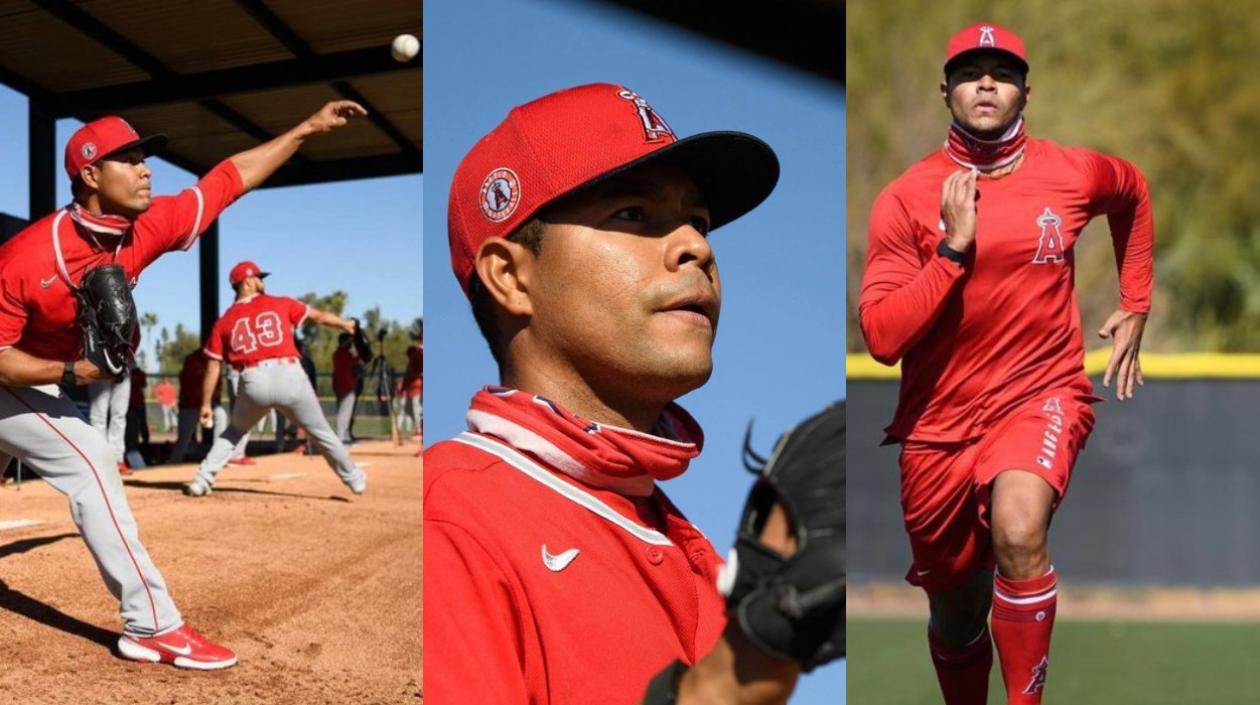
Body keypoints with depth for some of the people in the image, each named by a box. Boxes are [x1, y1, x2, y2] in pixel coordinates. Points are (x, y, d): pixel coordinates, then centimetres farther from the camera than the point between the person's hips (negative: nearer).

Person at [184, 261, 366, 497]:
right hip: (290, 376, -1)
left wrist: (206, 404, 17)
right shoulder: (281, 304, 12)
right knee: (322, 432, 13)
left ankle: (202, 481, 18)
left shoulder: (224, 322, 14)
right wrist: (347, 325, 39)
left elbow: (213, 367, 12)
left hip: (253, 382, 2)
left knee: (234, 431, 27)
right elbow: (319, 316, 23)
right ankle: (355, 479, 20)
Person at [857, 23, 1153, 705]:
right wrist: (954, 248, -21)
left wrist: (1135, 308, 20)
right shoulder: (905, 198, -8)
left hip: (1043, 393, 0)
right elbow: (881, 338, -14)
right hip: (940, 421, 1)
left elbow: (1134, 194, 23)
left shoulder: (1074, 173, -2)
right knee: (955, 616, 14)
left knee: (1018, 531, -32)